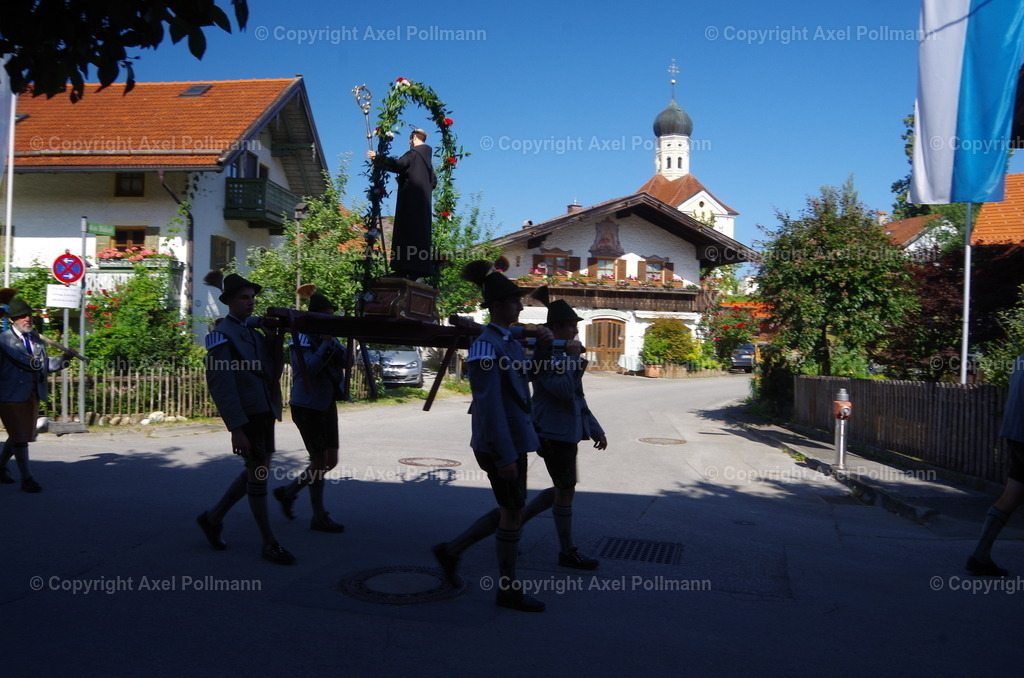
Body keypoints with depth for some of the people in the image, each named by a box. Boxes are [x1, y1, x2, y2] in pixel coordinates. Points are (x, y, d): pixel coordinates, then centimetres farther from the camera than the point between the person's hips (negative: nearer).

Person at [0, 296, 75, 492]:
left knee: (19, 436, 17)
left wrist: (63, 359, 1)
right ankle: (26, 479, 1)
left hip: (32, 395, 7)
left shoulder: (36, 339, 12)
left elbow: (43, 365, 15)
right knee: (19, 437, -4)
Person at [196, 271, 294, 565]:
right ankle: (269, 543, 11)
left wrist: (272, 339, 1)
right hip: (247, 416, -8)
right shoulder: (222, 335, -12)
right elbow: (220, 384, -18)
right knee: (258, 475, 0)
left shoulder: (253, 329, 12)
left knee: (257, 472, 16)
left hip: (265, 413, 8)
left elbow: (274, 370, 15)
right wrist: (236, 428, -23)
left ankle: (213, 517, 32)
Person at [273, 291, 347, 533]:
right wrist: (325, 344, -24)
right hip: (307, 406, -8)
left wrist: (332, 343, -15)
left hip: (327, 405, 8)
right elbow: (310, 368, -26)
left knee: (330, 461, 9)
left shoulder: (329, 337, 9)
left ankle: (287, 491, 28)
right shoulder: (302, 339, -13)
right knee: (320, 461, -4)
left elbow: (347, 360, -2)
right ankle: (319, 517, 8)